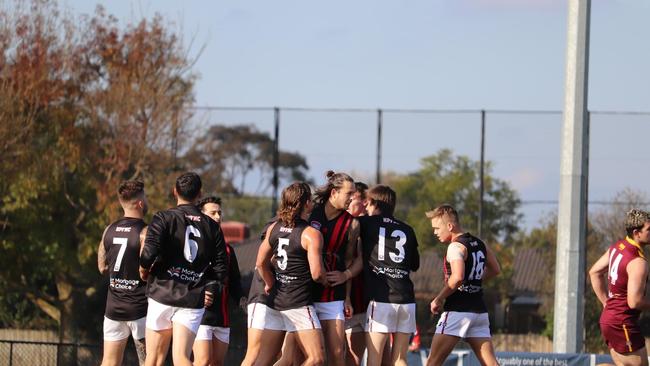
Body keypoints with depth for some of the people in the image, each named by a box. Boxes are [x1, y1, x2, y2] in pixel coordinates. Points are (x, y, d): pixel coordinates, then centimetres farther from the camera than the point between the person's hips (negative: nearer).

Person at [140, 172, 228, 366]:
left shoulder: (164, 218, -3)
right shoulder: (211, 226, 8)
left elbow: (150, 250, -18)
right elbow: (221, 267, 5)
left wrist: (144, 269, 2)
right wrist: (211, 288, 17)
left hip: (163, 294, -2)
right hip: (193, 301, 2)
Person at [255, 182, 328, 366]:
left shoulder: (273, 228, 8)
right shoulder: (311, 234, -11)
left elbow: (261, 263, 13)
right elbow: (316, 273, -17)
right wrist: (326, 280, 3)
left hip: (274, 301, 7)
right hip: (299, 302, -7)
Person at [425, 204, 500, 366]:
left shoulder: (456, 246, -12)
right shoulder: (480, 244, 13)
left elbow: (457, 277, -28)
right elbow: (495, 270, 29)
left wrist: (439, 299, -17)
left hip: (458, 310, -8)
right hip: (479, 311, 8)